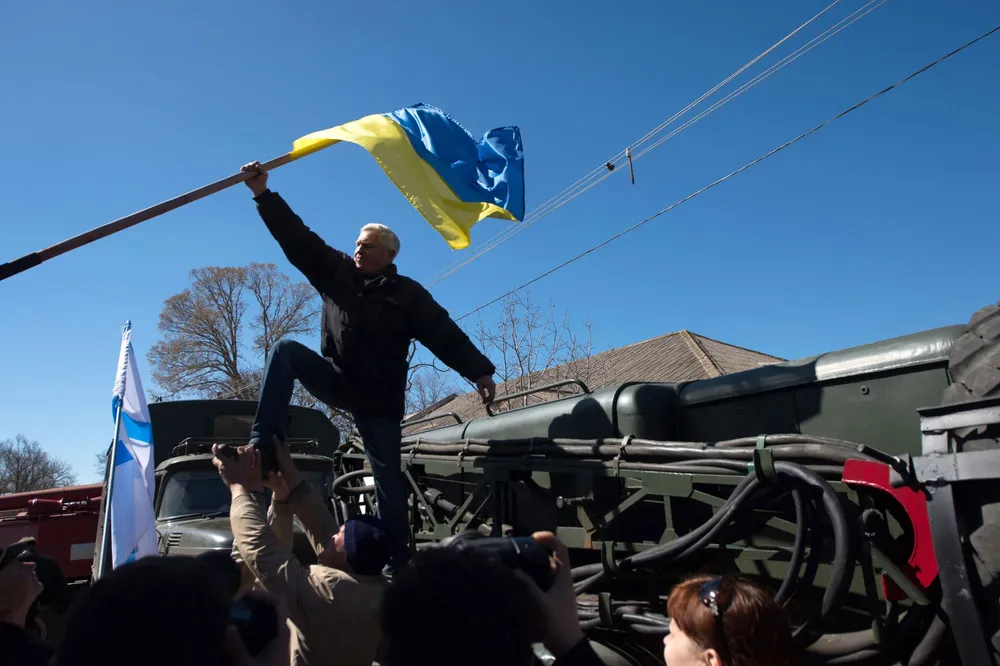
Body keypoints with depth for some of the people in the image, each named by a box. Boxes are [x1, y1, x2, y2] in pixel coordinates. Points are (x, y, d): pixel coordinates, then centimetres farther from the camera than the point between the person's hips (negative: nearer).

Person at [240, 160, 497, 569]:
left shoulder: (407, 295, -5)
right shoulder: (337, 273, 4)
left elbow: (445, 334, -12)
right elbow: (297, 239, -2)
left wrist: (479, 370, -23)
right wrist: (263, 194, -9)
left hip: (380, 400, -3)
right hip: (336, 381, 3)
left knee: (388, 482, 0)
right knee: (286, 351, -20)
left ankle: (397, 562, 11)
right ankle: (262, 441, -22)